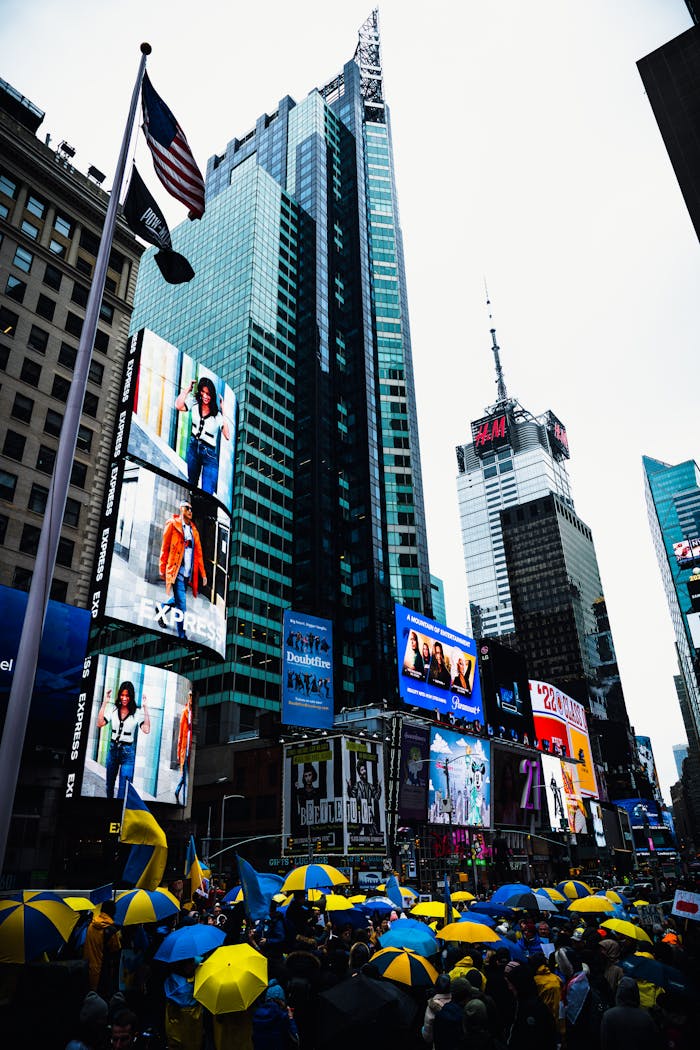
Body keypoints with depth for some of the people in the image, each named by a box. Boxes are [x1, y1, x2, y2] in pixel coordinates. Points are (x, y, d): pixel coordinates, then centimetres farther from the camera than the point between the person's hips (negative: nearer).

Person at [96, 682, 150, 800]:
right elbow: (100, 724, -8)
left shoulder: (137, 712, -7)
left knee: (123, 788, -8)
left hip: (128, 751, -4)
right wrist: (105, 703, -11)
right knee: (109, 784, 18)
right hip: (113, 749, 4)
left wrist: (145, 707, -21)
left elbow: (146, 729, -19)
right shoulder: (113, 709, 2)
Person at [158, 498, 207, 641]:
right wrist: (162, 569, -2)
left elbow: (198, 552, 12)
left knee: (178, 599, 17)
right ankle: (181, 635, -1)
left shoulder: (193, 528, 15)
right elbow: (165, 547, 0)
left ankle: (162, 609, 45)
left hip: (189, 573, 6)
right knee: (181, 603, -8)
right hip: (177, 570, -6)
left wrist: (203, 574, 7)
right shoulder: (172, 523, 0)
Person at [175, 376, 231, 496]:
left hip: (209, 453, -3)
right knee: (191, 484, 12)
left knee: (207, 493, -12)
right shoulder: (194, 403, 2)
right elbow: (178, 405, -16)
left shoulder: (217, 414, -7)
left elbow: (227, 436, -18)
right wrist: (189, 389, -9)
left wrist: (223, 413, -17)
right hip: (193, 447, 3)